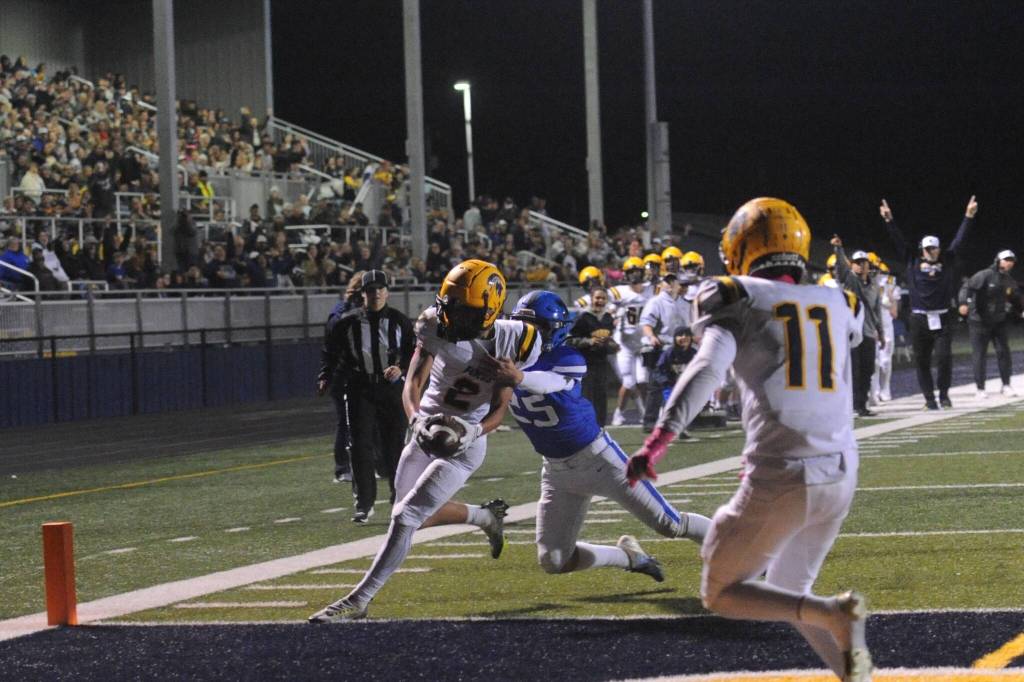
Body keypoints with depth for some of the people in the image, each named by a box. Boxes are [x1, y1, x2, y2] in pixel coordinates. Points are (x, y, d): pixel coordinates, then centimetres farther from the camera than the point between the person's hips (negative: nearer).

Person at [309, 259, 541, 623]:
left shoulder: (508, 342, -15)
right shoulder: (436, 327, -9)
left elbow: (499, 409, -10)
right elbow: (413, 384, -13)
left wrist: (474, 430, -31)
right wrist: (417, 418, -35)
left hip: (464, 445, -5)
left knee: (406, 517, -14)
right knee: (422, 516, 19)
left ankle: (358, 601, -9)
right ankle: (486, 516, 45)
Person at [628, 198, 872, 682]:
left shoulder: (738, 300, -1)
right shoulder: (838, 304, 13)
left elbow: (707, 369, -18)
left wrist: (659, 438, -27)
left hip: (780, 476, -6)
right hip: (841, 474, 6)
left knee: (721, 594, 9)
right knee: (788, 594, 24)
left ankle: (834, 614, -14)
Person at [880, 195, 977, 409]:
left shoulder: (947, 261, 8)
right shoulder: (913, 261, 7)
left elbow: (960, 239, 5)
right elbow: (899, 240, 5)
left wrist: (969, 216, -1)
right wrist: (889, 220, -3)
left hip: (942, 319, 0)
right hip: (919, 319, 0)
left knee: (944, 357, -10)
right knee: (922, 361, 3)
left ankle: (944, 394, 6)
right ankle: (929, 398, 12)